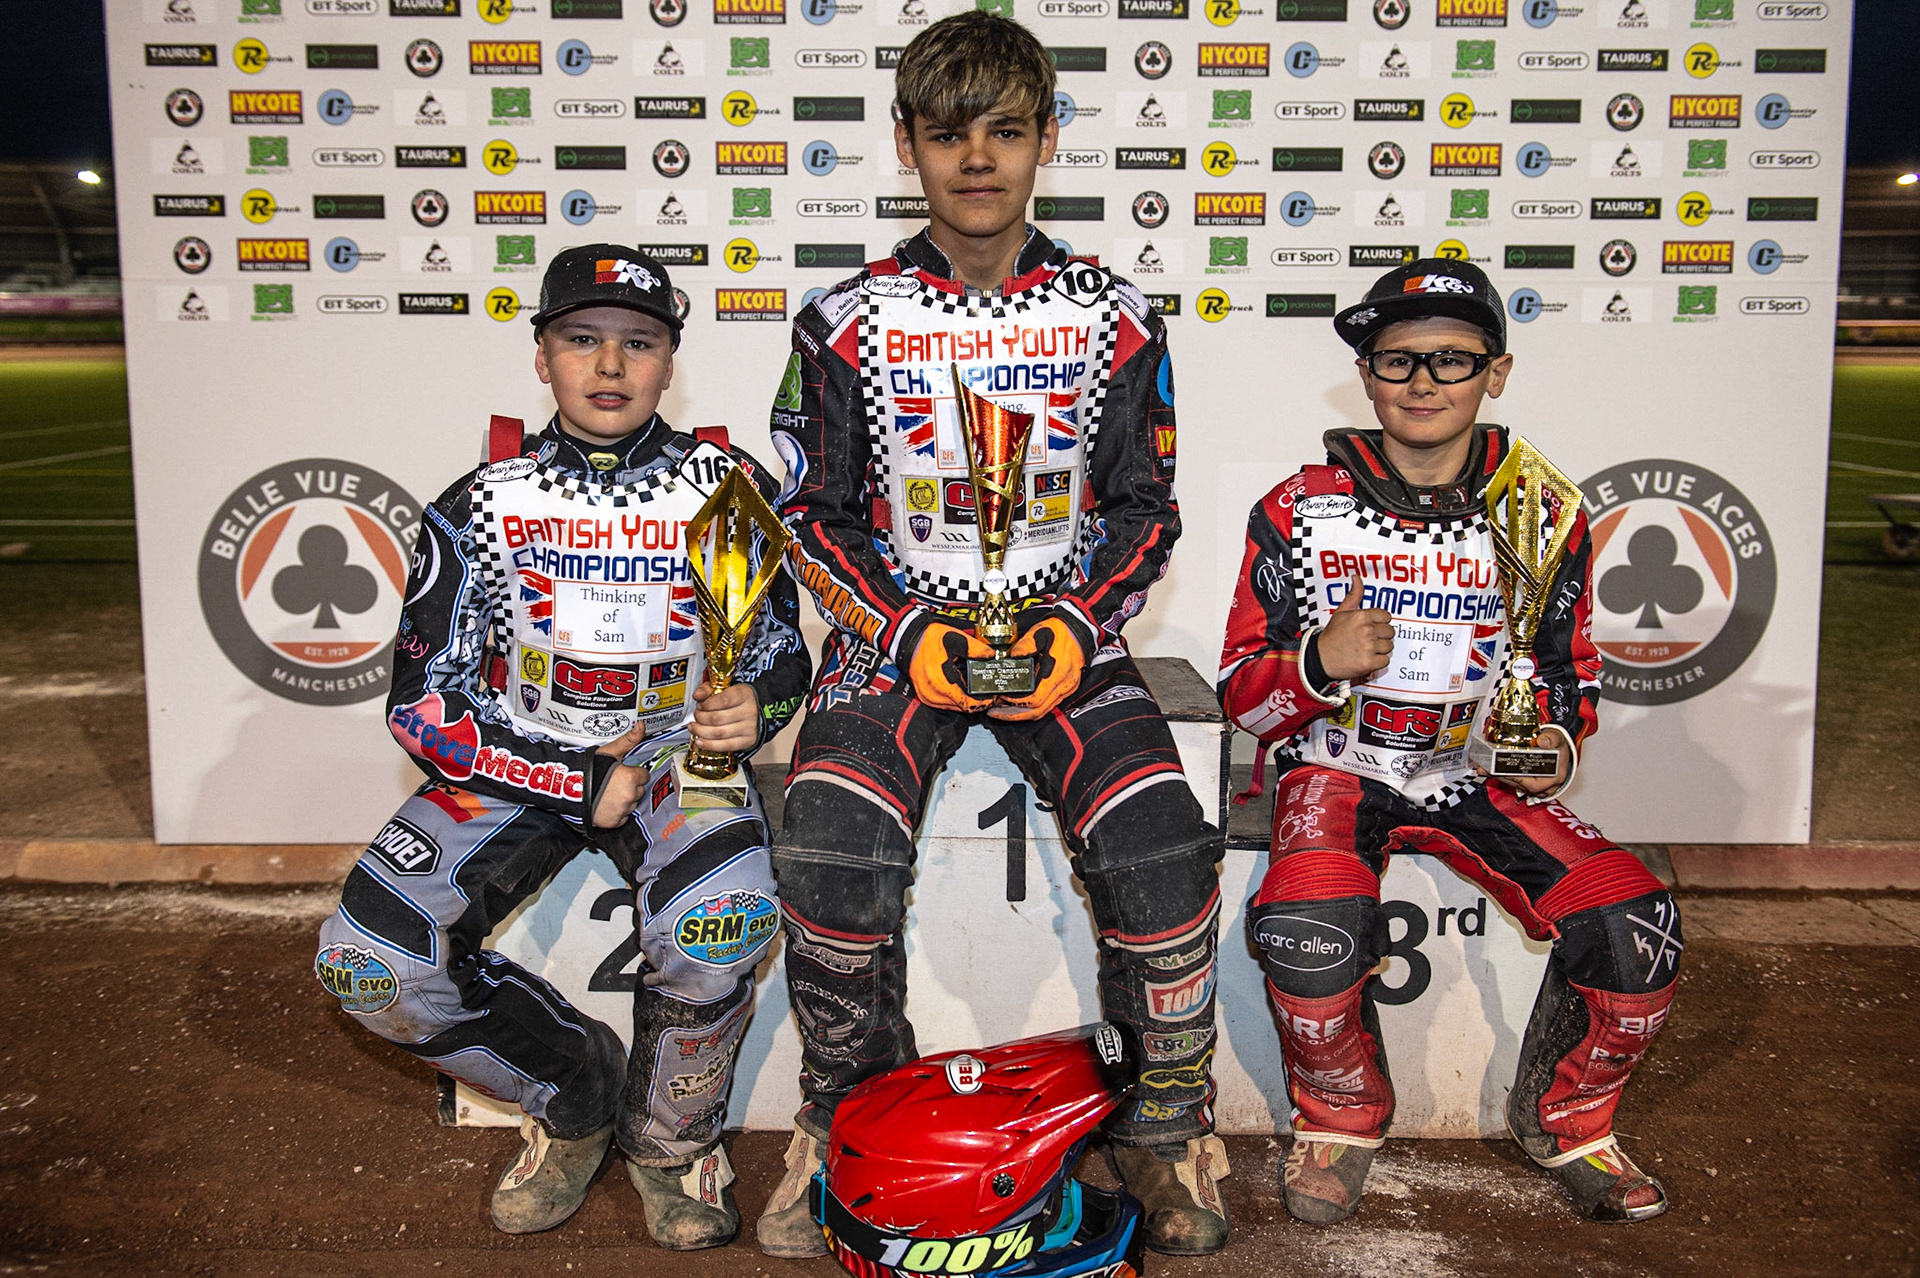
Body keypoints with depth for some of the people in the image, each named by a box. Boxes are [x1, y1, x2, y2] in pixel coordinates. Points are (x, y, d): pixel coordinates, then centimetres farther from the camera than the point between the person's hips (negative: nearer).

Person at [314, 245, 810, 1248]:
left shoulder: (731, 488, -2)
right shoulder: (481, 505, -2)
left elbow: (782, 651, 6)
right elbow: (424, 705, -3)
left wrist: (752, 706, -20)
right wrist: (583, 781, -12)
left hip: (675, 756, -1)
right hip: (518, 762, 2)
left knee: (723, 920, -34)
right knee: (369, 964, -19)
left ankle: (671, 1136, -1)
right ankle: (575, 1097, 9)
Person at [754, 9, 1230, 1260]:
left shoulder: (1114, 318, 5)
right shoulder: (848, 321, 3)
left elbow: (1147, 508, 9)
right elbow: (816, 515, 5)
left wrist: (1074, 627, -9)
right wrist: (913, 634, -10)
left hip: (1066, 628, 1)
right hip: (897, 628, 0)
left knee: (1164, 849, -25)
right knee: (832, 852, -27)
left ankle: (1169, 1121, 1)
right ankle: (849, 1109, 1)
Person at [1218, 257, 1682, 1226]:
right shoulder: (1300, 512, -4)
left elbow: (1570, 669, 16)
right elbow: (1240, 694, -2)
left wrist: (1558, 738, -7)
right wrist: (1319, 664, -24)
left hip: (1484, 772, 3)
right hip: (1336, 762, -2)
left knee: (1635, 925, -19)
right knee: (1309, 930, -33)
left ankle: (1565, 1119, 13)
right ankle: (1341, 1117, 2)